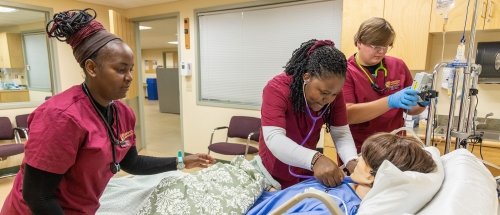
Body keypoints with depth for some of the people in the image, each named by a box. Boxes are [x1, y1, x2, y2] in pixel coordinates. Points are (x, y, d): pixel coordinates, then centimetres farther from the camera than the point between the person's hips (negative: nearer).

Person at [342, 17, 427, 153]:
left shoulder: (398, 66, 4)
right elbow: (347, 115, -20)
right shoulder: (345, 71, -8)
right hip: (358, 151, -4)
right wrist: (390, 101, -27)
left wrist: (422, 103, -7)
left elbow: (410, 110, 13)